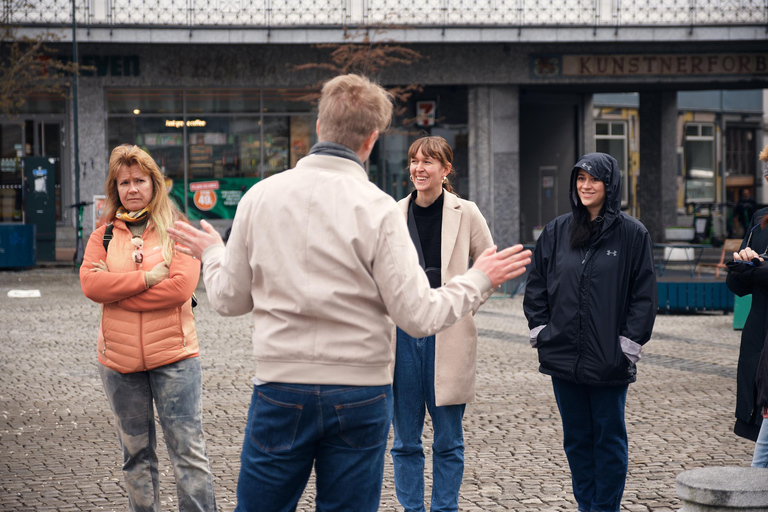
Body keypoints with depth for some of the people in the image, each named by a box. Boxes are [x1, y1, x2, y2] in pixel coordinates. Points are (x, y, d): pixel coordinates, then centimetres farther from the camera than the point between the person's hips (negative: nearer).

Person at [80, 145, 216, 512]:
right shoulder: (104, 235, 9)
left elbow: (181, 287, -14)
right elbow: (89, 282, -7)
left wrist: (114, 290, -11)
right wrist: (147, 279, -17)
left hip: (173, 357, -3)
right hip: (119, 360, 3)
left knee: (188, 451, -3)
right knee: (136, 455, 12)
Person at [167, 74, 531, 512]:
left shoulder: (260, 196, -2)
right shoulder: (378, 209, -10)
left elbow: (229, 300, 6)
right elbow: (419, 316, -10)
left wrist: (212, 254, 27)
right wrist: (479, 280, 6)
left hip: (281, 390, 1)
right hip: (360, 395, -1)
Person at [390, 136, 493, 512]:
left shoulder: (465, 214, -1)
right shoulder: (394, 214, 5)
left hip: (447, 335, -2)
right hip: (401, 330, 2)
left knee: (448, 441, 6)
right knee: (405, 439, 8)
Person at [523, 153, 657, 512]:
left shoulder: (632, 234, -2)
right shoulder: (557, 231, 8)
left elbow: (645, 294, -2)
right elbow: (536, 284, 13)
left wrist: (629, 343, -8)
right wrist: (540, 330, 3)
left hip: (609, 361, -3)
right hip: (563, 356, 4)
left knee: (609, 437, 5)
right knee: (576, 437, 10)